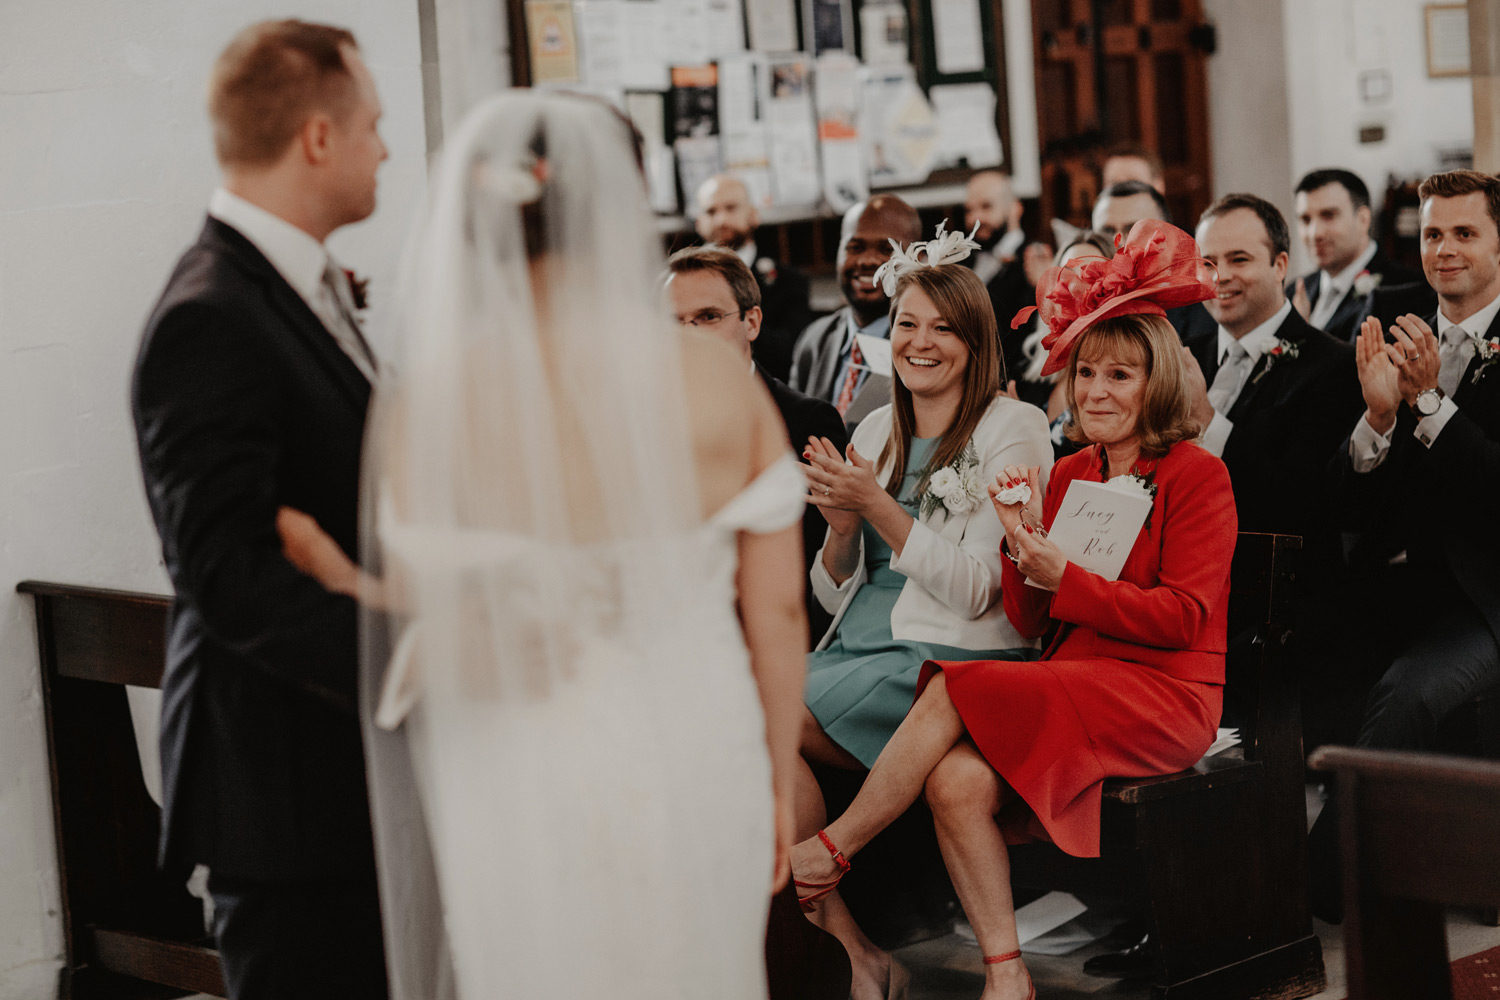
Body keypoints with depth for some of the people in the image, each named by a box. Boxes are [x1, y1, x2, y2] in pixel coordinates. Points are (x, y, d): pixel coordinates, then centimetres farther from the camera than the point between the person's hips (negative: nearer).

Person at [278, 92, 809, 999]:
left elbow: (458, 655, -15)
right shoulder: (720, 377, -7)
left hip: (530, 798, -2)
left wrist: (325, 566, -2)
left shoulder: (428, 402, -13)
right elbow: (777, 611, -1)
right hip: (698, 773, 2)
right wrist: (779, 784, 13)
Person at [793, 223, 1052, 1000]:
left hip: (952, 659, -6)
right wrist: (841, 526, -3)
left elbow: (976, 591, -11)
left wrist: (878, 505, -15)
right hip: (857, 645, 6)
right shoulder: (876, 430, 18)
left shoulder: (1012, 429, -1)